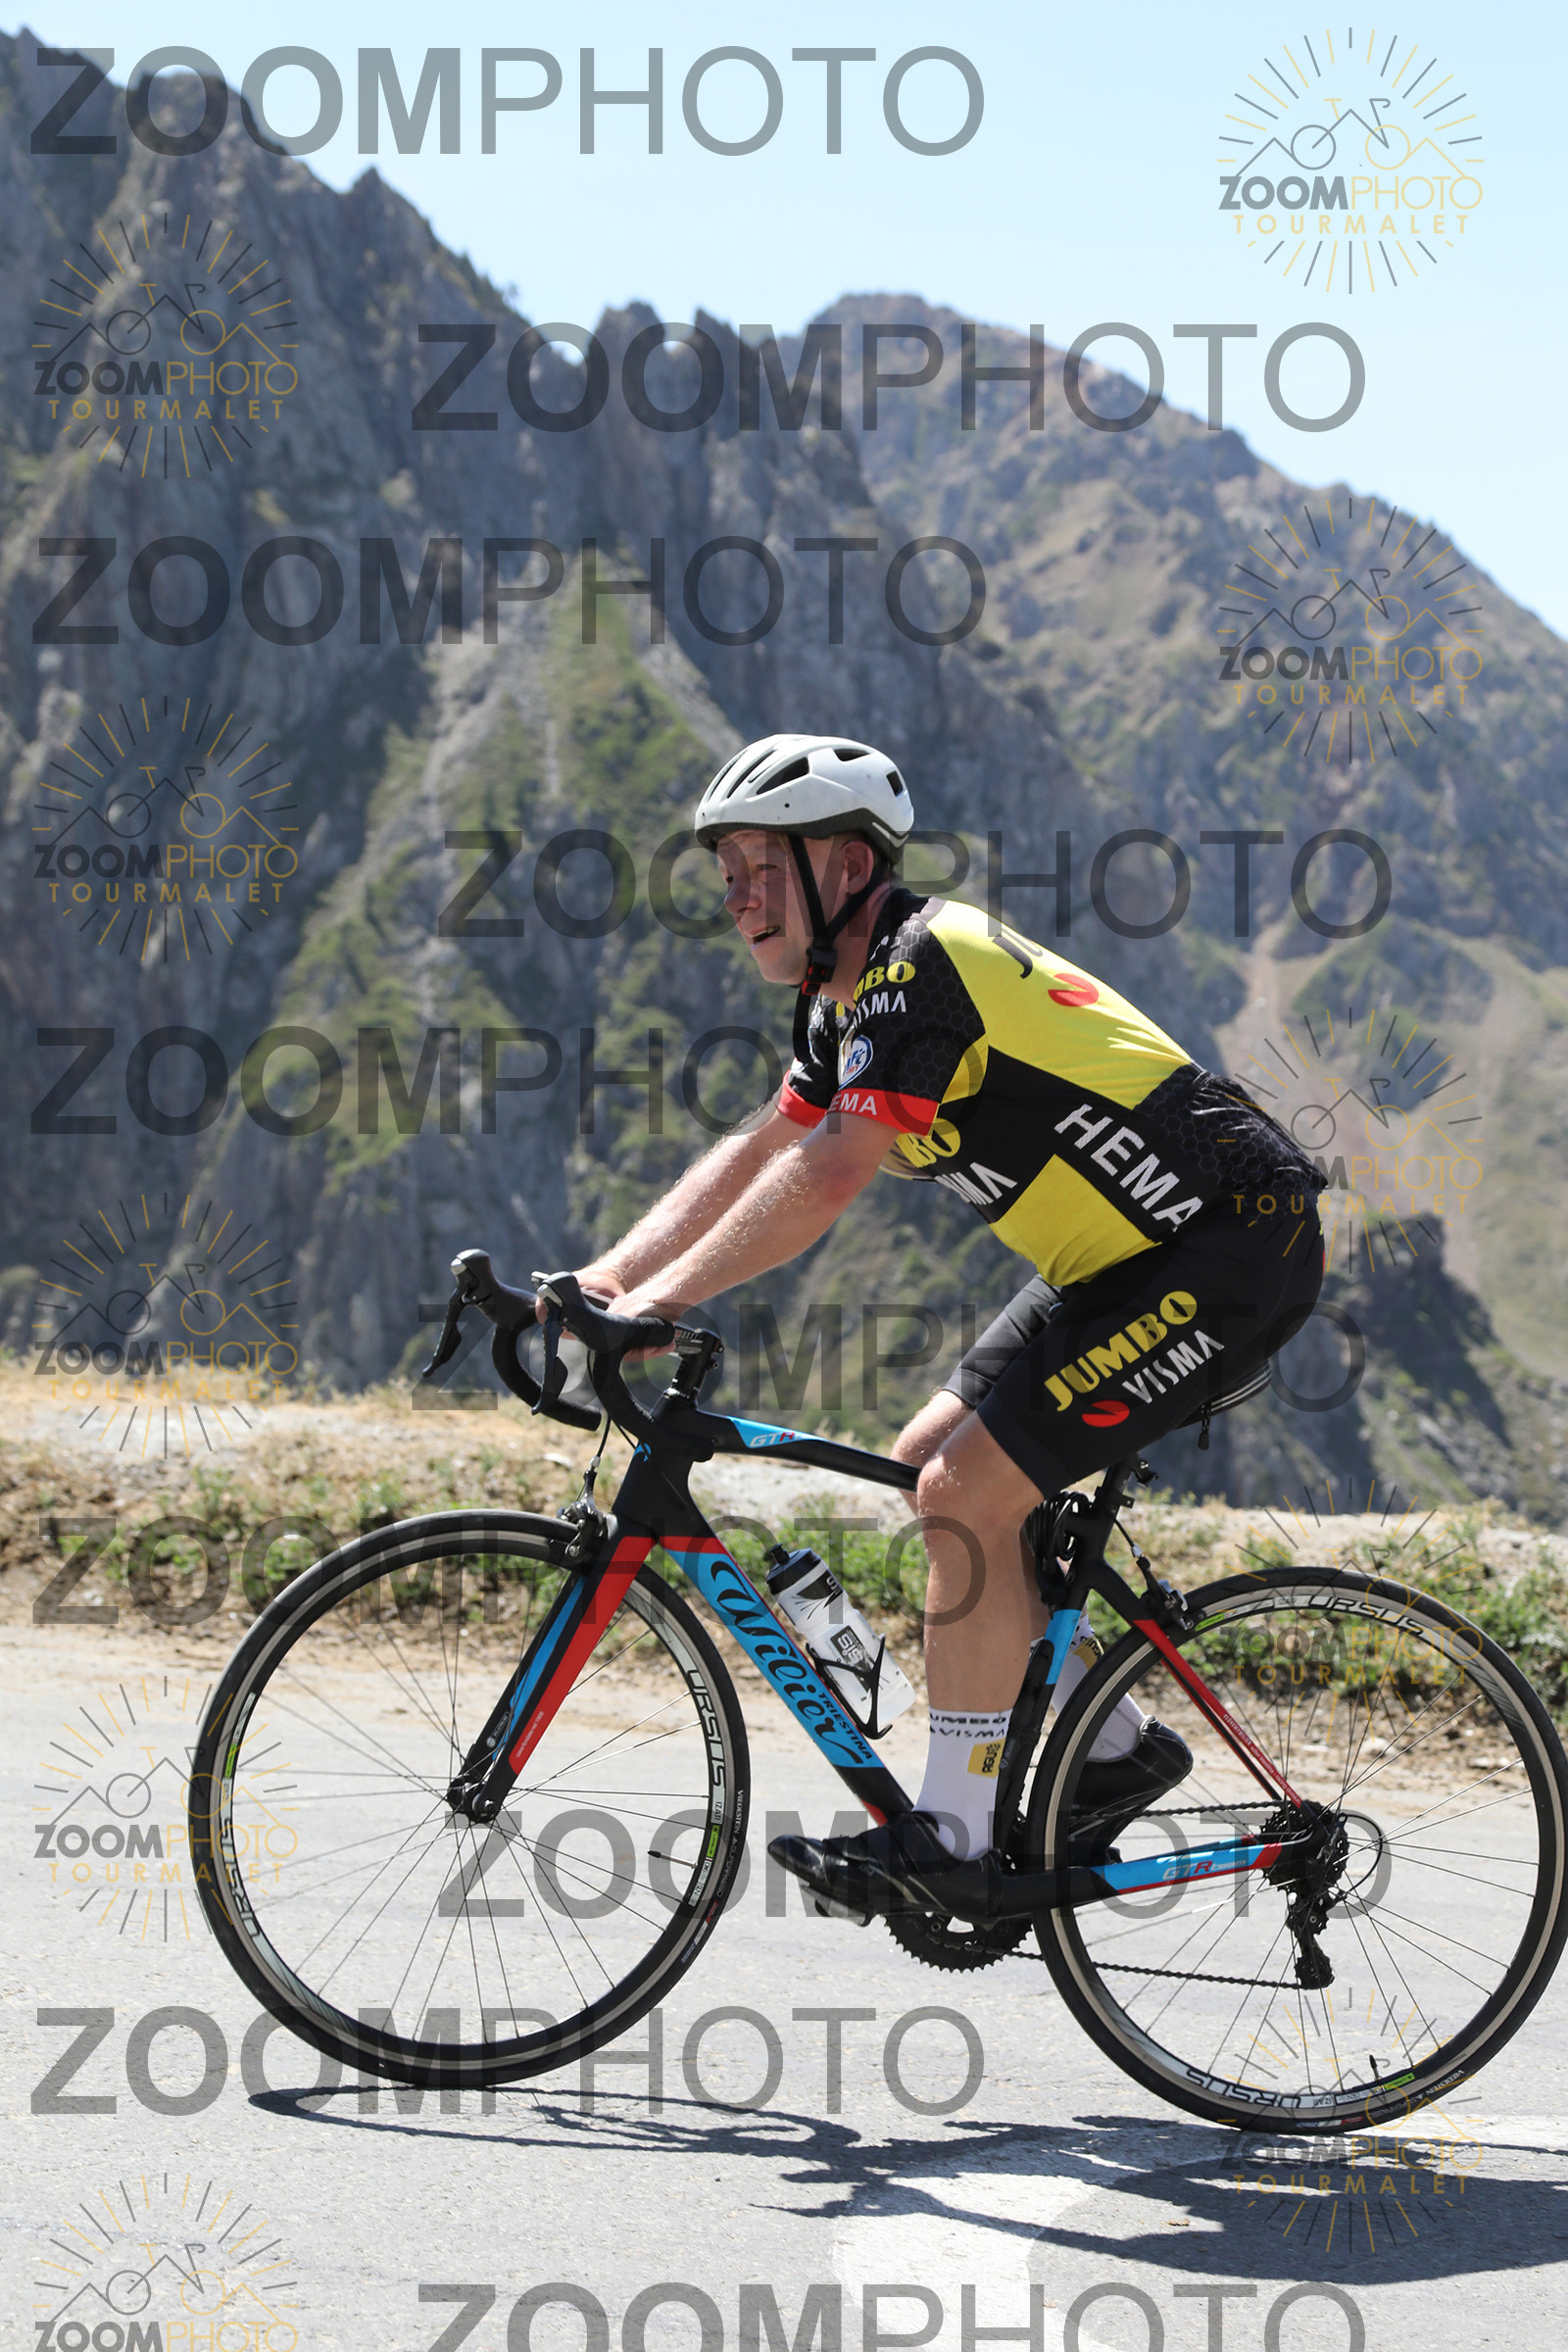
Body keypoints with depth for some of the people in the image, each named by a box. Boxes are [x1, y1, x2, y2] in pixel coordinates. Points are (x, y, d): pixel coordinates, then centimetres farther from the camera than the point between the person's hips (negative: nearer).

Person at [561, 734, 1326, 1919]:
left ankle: (957, 1840, -7)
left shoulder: (928, 965, -21)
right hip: (1131, 1254, 10)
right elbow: (754, 1155, 13)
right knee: (928, 1465, 10)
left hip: (1231, 1254, -10)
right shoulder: (855, 995, 10)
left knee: (967, 1489, -14)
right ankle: (1113, 1742, 19)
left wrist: (658, 1301, -27)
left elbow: (827, 1177, -29)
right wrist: (599, 1281, 3)